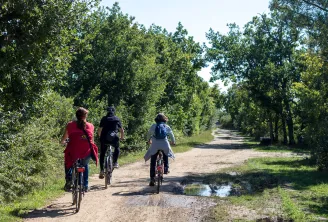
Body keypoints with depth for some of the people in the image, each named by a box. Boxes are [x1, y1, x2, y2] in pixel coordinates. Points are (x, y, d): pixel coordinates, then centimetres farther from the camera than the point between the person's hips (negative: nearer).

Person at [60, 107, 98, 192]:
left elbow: (63, 140, 11)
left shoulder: (70, 125, 5)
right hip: (87, 152, 2)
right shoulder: (90, 126, 9)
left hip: (73, 152, -1)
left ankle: (69, 179, 8)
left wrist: (62, 142, 33)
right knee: (85, 165, 32)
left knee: (68, 162, 30)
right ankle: (86, 186, 28)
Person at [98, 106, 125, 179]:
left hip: (104, 138, 0)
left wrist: (100, 137, 24)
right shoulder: (117, 119, 12)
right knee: (117, 148, 30)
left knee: (102, 154, 13)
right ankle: (115, 162, 16)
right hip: (114, 138, 0)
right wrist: (122, 137, 30)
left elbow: (99, 130, 7)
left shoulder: (104, 119, 12)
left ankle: (102, 170, 4)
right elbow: (122, 130, 14)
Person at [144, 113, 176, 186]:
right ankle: (166, 169, 22)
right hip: (165, 146, 1)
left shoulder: (153, 126, 7)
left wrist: (149, 140, 39)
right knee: (166, 156, 33)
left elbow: (149, 134, 19)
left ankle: (152, 178, 2)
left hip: (154, 146, 0)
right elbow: (171, 135, 16)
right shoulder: (167, 127, 7)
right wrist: (173, 142, 35)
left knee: (153, 163, 7)